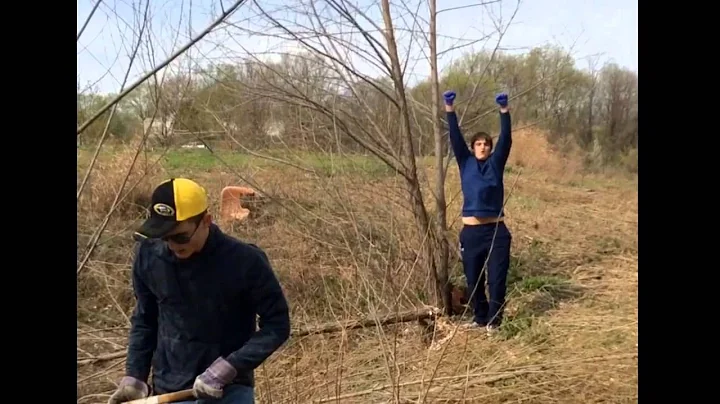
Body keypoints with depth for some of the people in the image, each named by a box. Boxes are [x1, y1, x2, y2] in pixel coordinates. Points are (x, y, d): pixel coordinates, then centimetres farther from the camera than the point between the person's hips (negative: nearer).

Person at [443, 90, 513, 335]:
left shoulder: (496, 163, 8)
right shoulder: (466, 163, 9)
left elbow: (506, 139, -2)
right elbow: (456, 138, 2)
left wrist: (504, 111, -12)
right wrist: (450, 109, -6)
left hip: (496, 230, -1)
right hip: (471, 231, 1)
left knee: (497, 279, 1)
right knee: (474, 279, 9)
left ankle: (494, 320, 14)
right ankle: (480, 318, 26)